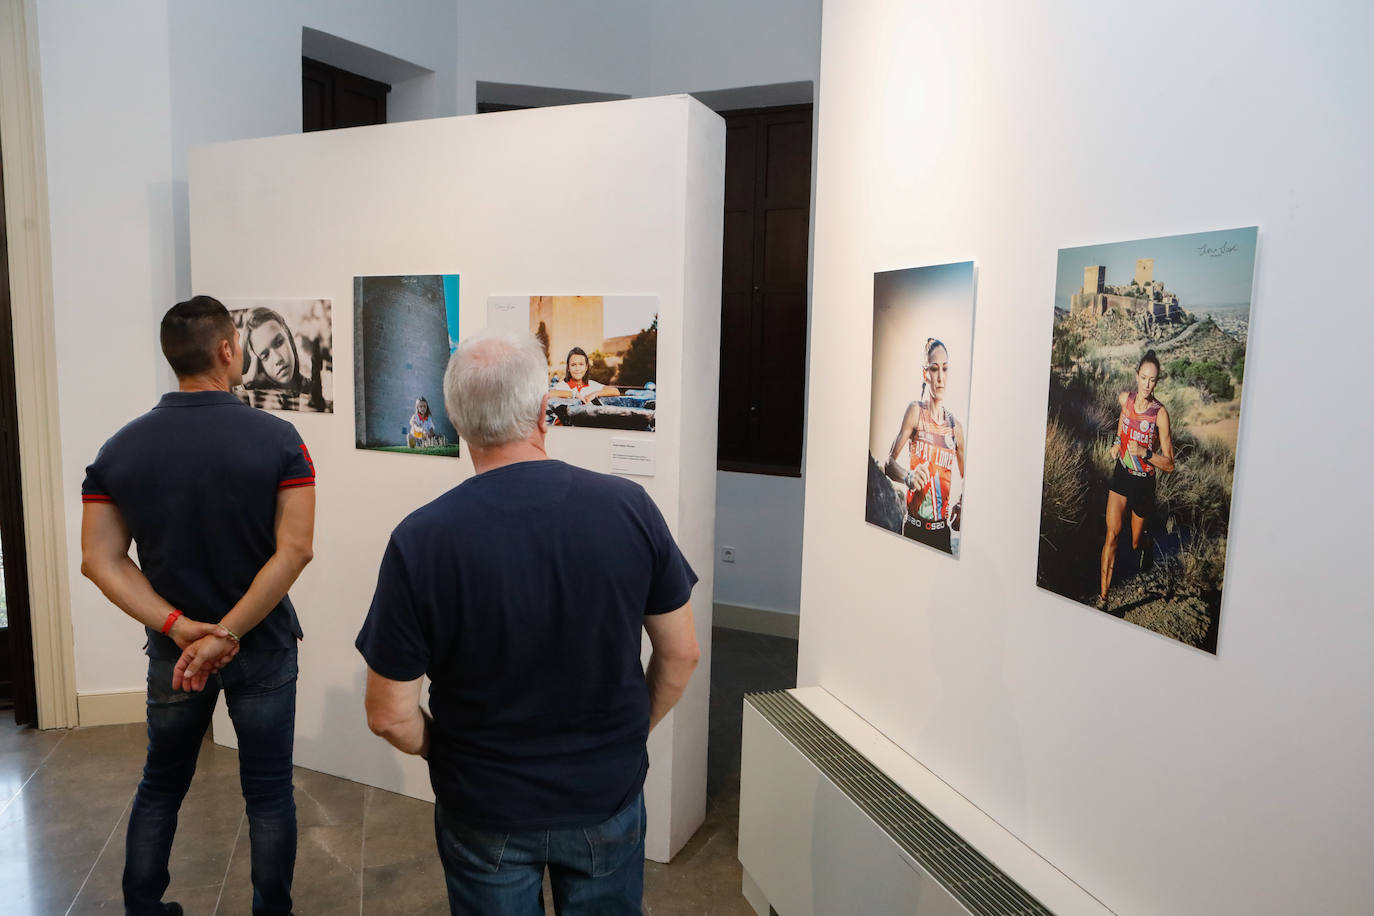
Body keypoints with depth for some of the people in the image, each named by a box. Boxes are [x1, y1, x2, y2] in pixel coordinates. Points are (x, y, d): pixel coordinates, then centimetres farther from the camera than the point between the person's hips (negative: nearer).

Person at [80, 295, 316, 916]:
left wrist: (182, 629, -14)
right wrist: (229, 634, -18)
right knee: (269, 792, 12)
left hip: (173, 651, 3)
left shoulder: (120, 449, -5)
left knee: (160, 785, 23)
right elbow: (294, 550, -22)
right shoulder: (277, 439, -15)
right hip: (264, 647, -3)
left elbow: (100, 559, -9)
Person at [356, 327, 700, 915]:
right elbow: (680, 655, -6)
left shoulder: (420, 540, -21)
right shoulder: (629, 507, -17)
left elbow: (391, 716, -14)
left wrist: (447, 753, 6)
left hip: (485, 812, -1)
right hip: (609, 797, 1)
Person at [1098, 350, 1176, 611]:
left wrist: (1145, 452, -30)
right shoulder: (1125, 399, -6)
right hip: (1122, 474, 3)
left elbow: (1169, 464, -17)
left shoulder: (1160, 413, -18)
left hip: (1144, 482, -2)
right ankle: (1103, 596, -9)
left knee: (1136, 542, 14)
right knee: (1112, 533, -11)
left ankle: (1145, 545, 54)